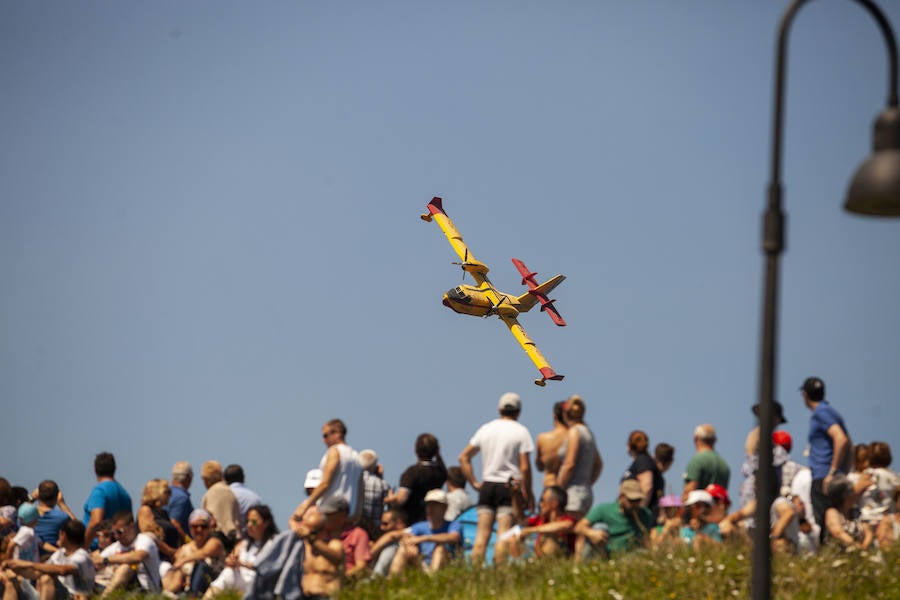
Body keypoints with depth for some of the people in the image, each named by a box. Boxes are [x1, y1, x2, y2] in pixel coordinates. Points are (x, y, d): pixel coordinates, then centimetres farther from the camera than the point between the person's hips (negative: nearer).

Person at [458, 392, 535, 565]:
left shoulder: (486, 429, 10)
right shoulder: (521, 431, -3)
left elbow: (463, 457, 11)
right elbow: (525, 468, -8)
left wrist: (474, 483, 11)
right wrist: (528, 493, 0)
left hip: (487, 486, 4)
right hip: (509, 486, -4)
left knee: (482, 534, 4)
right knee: (504, 535, -6)